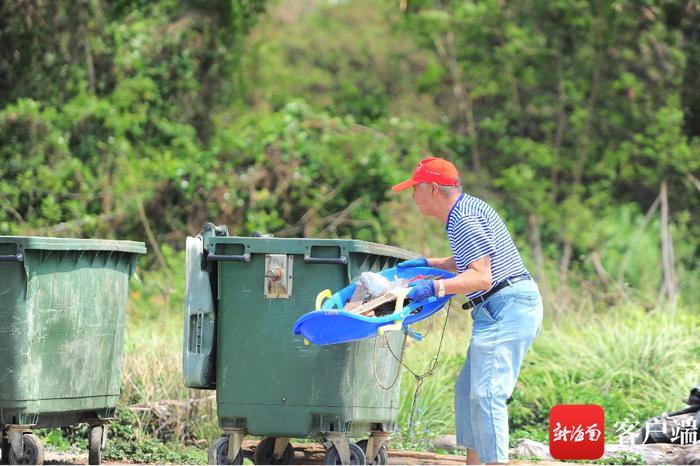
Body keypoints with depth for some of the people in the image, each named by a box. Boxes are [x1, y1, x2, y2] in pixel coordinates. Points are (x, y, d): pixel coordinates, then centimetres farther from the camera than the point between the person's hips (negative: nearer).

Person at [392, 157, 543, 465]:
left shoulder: (463, 221, -14)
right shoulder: (468, 207, 18)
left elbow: (481, 277, -23)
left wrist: (435, 287, -31)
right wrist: (428, 264, 35)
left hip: (506, 308, -11)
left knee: (486, 395, -16)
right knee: (467, 389, 14)